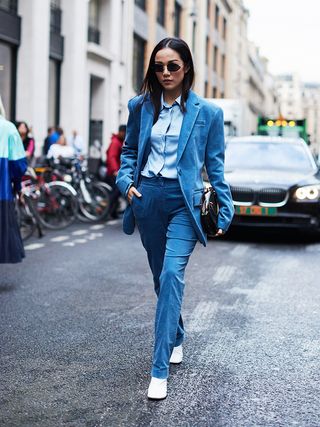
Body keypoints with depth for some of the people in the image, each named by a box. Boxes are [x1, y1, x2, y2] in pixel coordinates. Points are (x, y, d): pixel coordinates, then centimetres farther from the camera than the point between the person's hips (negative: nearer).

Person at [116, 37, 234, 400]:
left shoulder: (207, 112, -1)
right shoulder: (141, 106, 5)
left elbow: (215, 164, 4)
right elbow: (130, 150, 15)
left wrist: (225, 210, 2)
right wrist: (126, 180, -3)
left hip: (184, 200, -3)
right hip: (148, 197, 4)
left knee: (172, 274, -17)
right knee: (161, 276, 15)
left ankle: (160, 370, -15)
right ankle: (176, 339, 39)